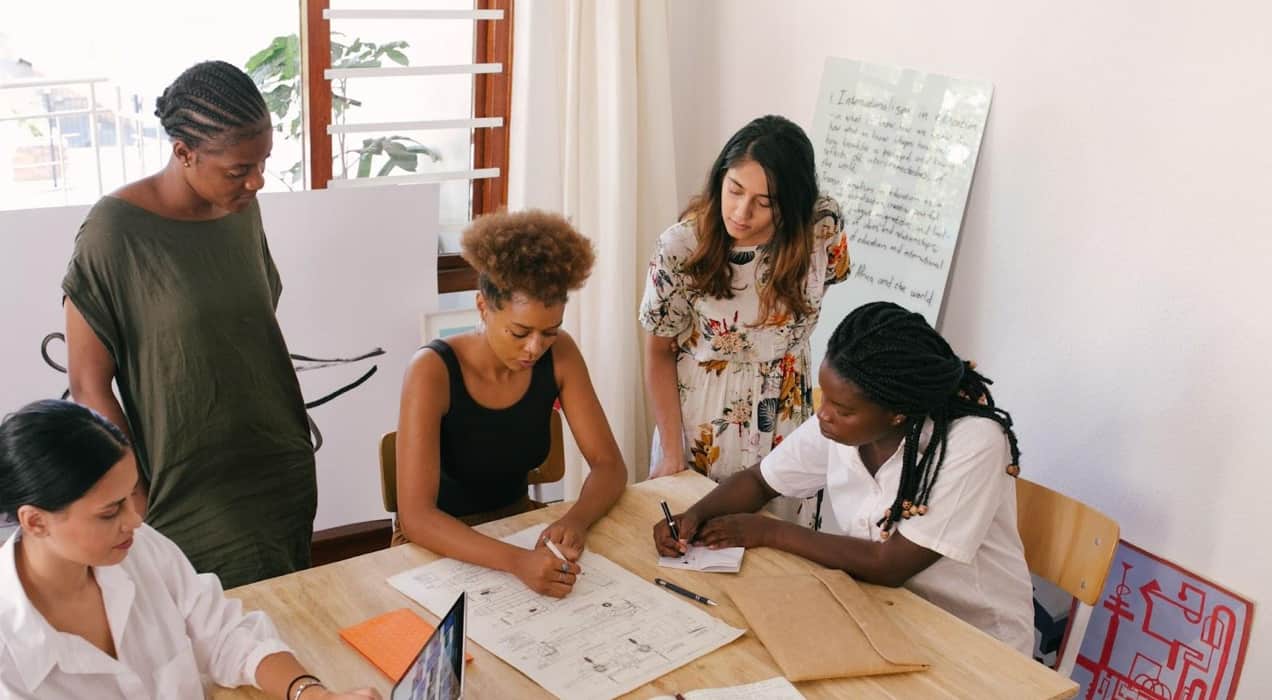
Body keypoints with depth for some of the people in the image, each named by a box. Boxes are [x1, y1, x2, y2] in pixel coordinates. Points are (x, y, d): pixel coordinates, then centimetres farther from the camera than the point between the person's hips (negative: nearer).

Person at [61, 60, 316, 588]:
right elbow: (88, 388, -12)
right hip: (193, 499, -5)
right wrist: (142, 506, -12)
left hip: (284, 474, 6)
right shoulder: (116, 231, -17)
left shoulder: (243, 208, 0)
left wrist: (291, 442, 14)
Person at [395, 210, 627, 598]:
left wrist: (576, 520, -29)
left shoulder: (559, 354, -11)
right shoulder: (433, 371, -24)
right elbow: (415, 517, -30)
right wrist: (517, 561, -44)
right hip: (443, 543, -4)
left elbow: (609, 464, -7)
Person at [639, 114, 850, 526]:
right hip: (697, 422, -1)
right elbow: (660, 353, -9)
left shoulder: (823, 229, -18)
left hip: (784, 421, 2)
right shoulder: (681, 246, -20)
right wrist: (672, 454, -10)